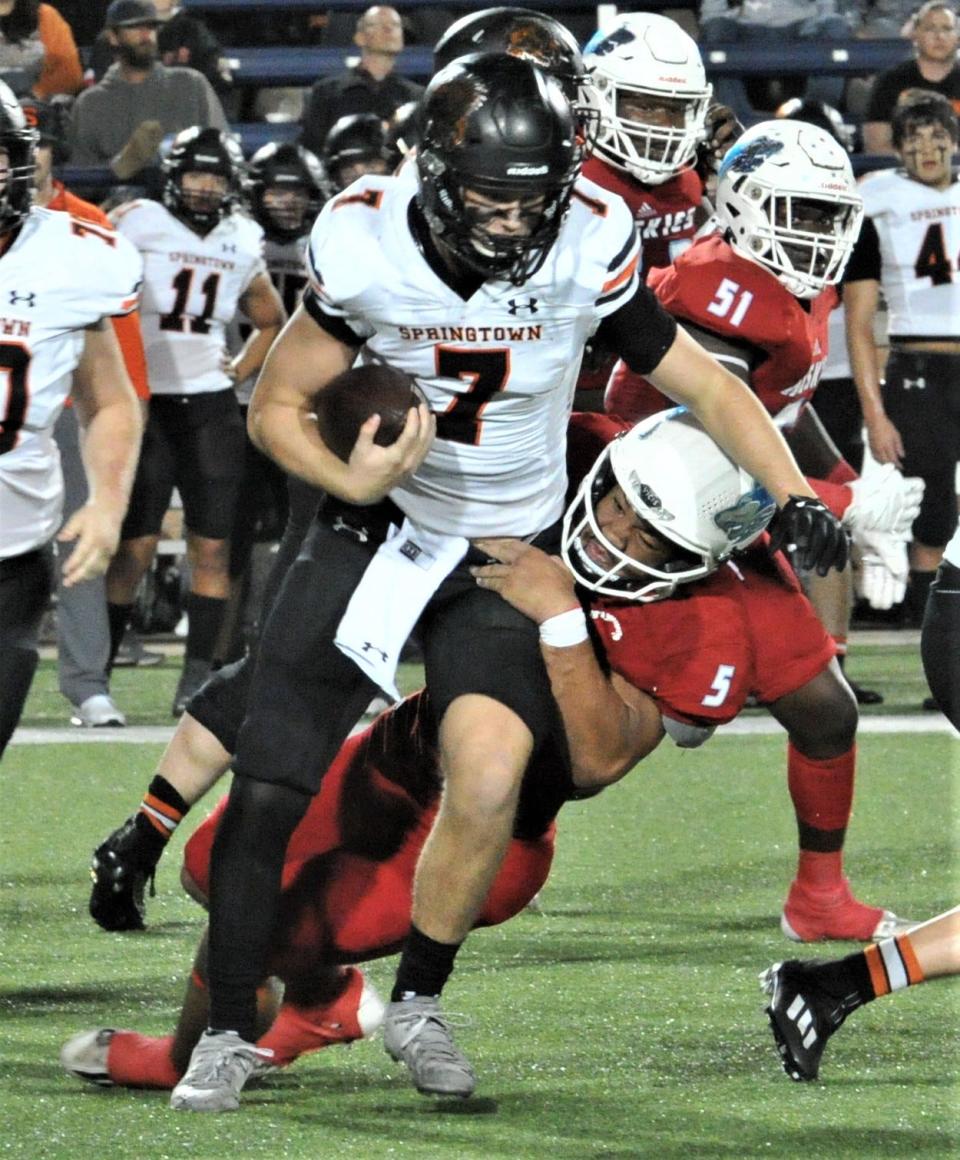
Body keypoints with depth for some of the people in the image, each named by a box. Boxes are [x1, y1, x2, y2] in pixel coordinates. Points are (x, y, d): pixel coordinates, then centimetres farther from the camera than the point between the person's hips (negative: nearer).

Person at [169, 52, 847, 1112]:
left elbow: (703, 385, -4)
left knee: (487, 784, -22)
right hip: (376, 537, 0)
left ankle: (418, 1002, 2)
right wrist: (352, 478, -24)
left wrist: (793, 495, -16)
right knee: (268, 788, -7)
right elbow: (276, 406, -4)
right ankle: (228, 1031, 11)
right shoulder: (369, 249, -16)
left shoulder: (585, 250, -16)